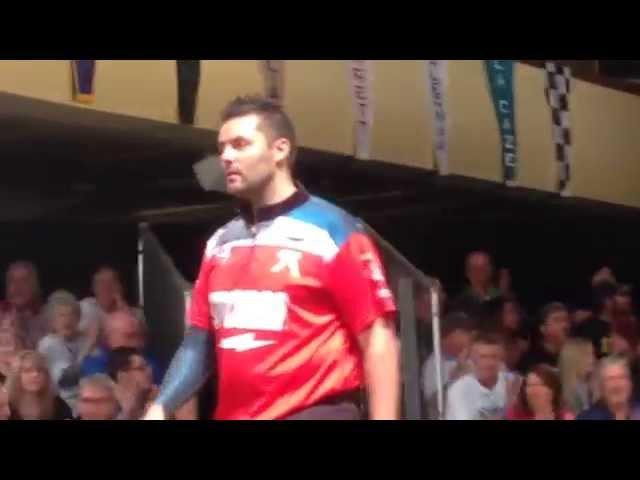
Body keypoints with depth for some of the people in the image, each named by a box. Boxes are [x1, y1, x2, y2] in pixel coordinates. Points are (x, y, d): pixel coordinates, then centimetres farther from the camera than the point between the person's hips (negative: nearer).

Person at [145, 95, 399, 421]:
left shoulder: (332, 230, -5)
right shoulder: (221, 242, 14)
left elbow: (376, 339, -9)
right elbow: (200, 340, 16)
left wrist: (383, 417, -16)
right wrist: (160, 408, 2)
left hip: (316, 413, -7)